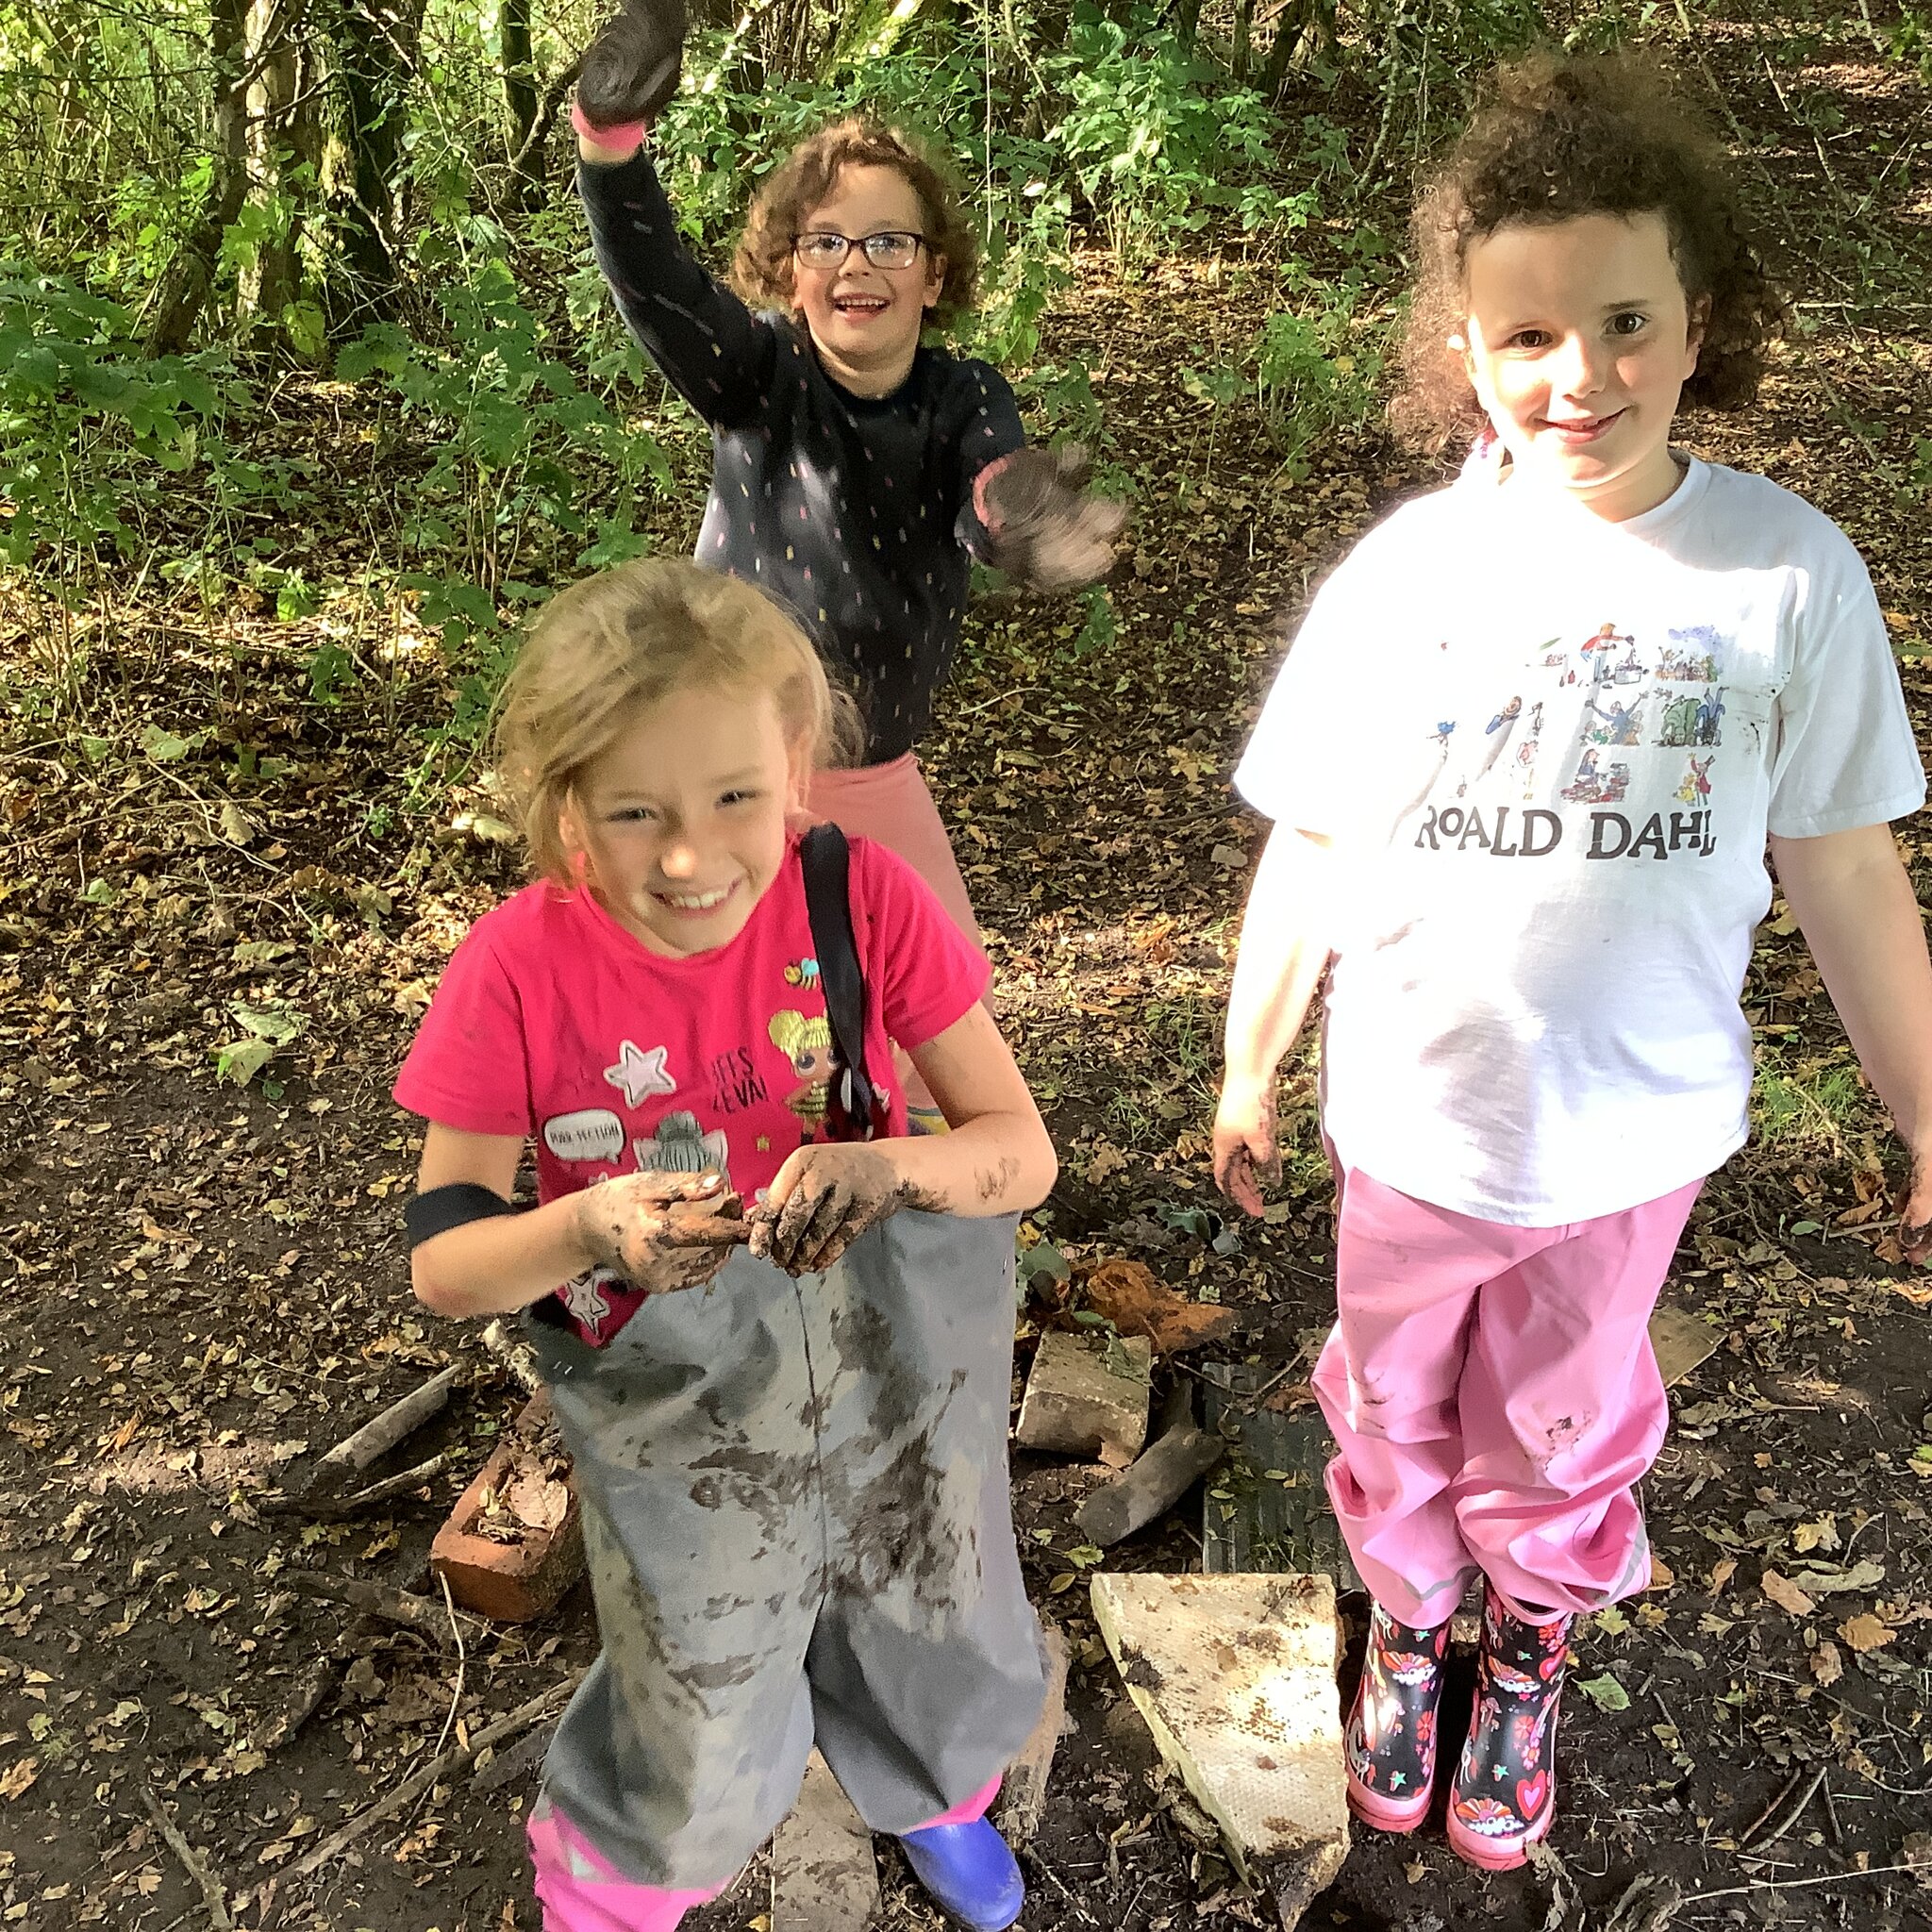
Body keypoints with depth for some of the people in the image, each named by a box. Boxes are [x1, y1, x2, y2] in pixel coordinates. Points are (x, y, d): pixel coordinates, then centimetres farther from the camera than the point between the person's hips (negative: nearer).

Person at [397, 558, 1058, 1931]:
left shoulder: (862, 898, -21)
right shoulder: (521, 969, -23)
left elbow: (1023, 1151, -16)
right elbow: (444, 1266, -16)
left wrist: (892, 1165, -38)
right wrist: (589, 1228, -37)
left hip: (899, 1374, 2)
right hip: (680, 1421, -2)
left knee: (931, 1648, 27)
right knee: (701, 1759, 18)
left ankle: (927, 1794, 64)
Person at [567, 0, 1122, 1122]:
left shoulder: (967, 402, -8)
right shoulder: (759, 378, -13)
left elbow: (993, 500, -30)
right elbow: (654, 280, -31)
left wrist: (1021, 513, -56)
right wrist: (614, 133, -52)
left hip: (881, 775, 3)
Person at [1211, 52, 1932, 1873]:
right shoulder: (1406, 570, -14)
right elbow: (1311, 846, -4)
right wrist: (1245, 1071, 4)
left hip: (1635, 1127, 0)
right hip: (1413, 1120, 0)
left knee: (1564, 1435, 21)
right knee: (1396, 1414, 22)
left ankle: (1532, 1652, 51)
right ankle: (1409, 1621, 52)